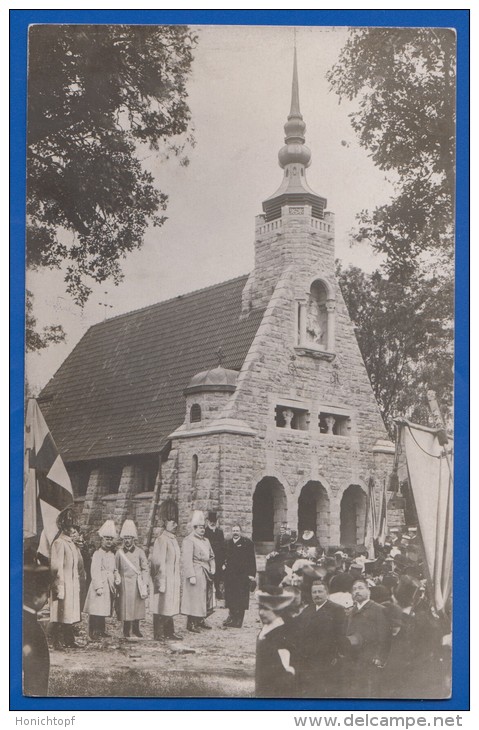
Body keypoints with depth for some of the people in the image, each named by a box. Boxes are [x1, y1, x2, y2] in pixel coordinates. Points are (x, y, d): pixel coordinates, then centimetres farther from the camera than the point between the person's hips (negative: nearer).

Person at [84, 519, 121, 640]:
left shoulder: (112, 554, 15)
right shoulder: (98, 553, -10)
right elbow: (95, 571, -15)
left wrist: (117, 578, 1)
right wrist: (98, 587, -19)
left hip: (109, 585, 8)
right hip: (100, 584, -8)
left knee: (104, 610, 14)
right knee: (96, 610, -8)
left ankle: (101, 630, 23)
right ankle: (93, 632, -3)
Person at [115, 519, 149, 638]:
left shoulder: (139, 552, 2)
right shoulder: (119, 552, 4)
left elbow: (145, 569, 3)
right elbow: (116, 570, 9)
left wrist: (145, 584, -3)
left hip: (137, 583, 0)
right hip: (124, 584, 0)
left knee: (137, 606, 5)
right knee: (125, 606, 1)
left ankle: (136, 629, 19)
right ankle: (126, 631, 12)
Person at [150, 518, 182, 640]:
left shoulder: (174, 540, 12)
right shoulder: (161, 540, -15)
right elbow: (158, 562, -18)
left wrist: (178, 580, 18)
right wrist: (161, 582, -19)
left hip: (173, 580, 9)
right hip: (164, 579, -9)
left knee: (170, 607, 13)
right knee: (162, 606, -3)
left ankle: (169, 632, 20)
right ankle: (159, 634, 4)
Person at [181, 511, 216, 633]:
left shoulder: (206, 540, 16)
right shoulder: (189, 540, -11)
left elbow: (211, 556, 22)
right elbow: (187, 560, -17)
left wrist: (212, 569, 10)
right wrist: (191, 576, -22)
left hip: (206, 574, 9)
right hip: (195, 573, -9)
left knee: (206, 597, 13)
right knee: (194, 597, -6)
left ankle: (200, 620, 24)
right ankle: (191, 623, 1)